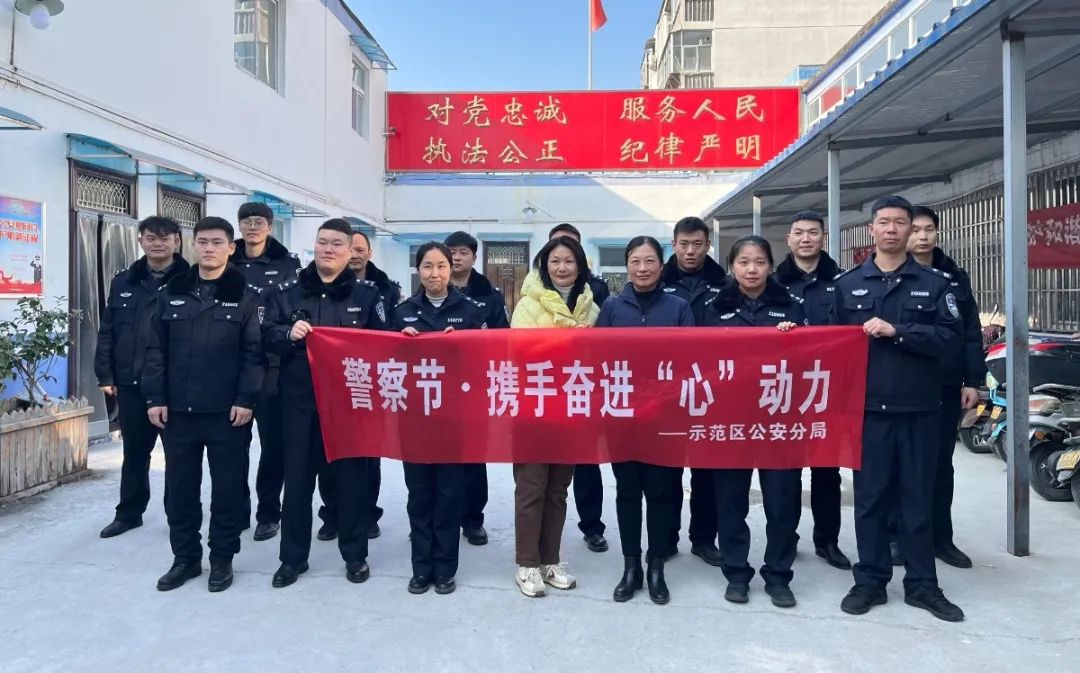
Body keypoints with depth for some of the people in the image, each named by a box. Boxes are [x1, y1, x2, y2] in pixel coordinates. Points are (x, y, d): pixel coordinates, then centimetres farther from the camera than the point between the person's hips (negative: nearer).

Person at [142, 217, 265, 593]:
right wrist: (155, 398, 1)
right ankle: (185, 557, 27)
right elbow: (156, 350, 7)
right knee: (179, 487, 11)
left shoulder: (244, 296, -1)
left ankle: (222, 559, 21)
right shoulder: (171, 292, 8)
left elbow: (254, 353, -5)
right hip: (177, 410, 3)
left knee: (227, 487, 6)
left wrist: (245, 399, -12)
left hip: (226, 411, -3)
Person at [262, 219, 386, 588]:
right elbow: (267, 336, 5)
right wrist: (289, 334, -15)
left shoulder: (368, 293, 2)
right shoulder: (287, 291, 6)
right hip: (299, 399, 2)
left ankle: (355, 554, 24)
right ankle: (293, 557, 24)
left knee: (351, 477, 8)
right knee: (297, 478, 9)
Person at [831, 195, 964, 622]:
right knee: (870, 498, 7)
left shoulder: (933, 283, 6)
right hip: (868, 408, 0)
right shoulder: (848, 284, 8)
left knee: (918, 498, 8)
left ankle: (922, 584, 21)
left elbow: (947, 337, -6)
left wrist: (895, 330, -17)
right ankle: (870, 581, 18)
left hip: (919, 408, 0)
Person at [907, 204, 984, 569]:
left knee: (941, 463, 11)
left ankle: (941, 538, 22)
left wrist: (973, 381, 2)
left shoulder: (956, 277, 9)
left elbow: (971, 333, 8)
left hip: (946, 386, 3)